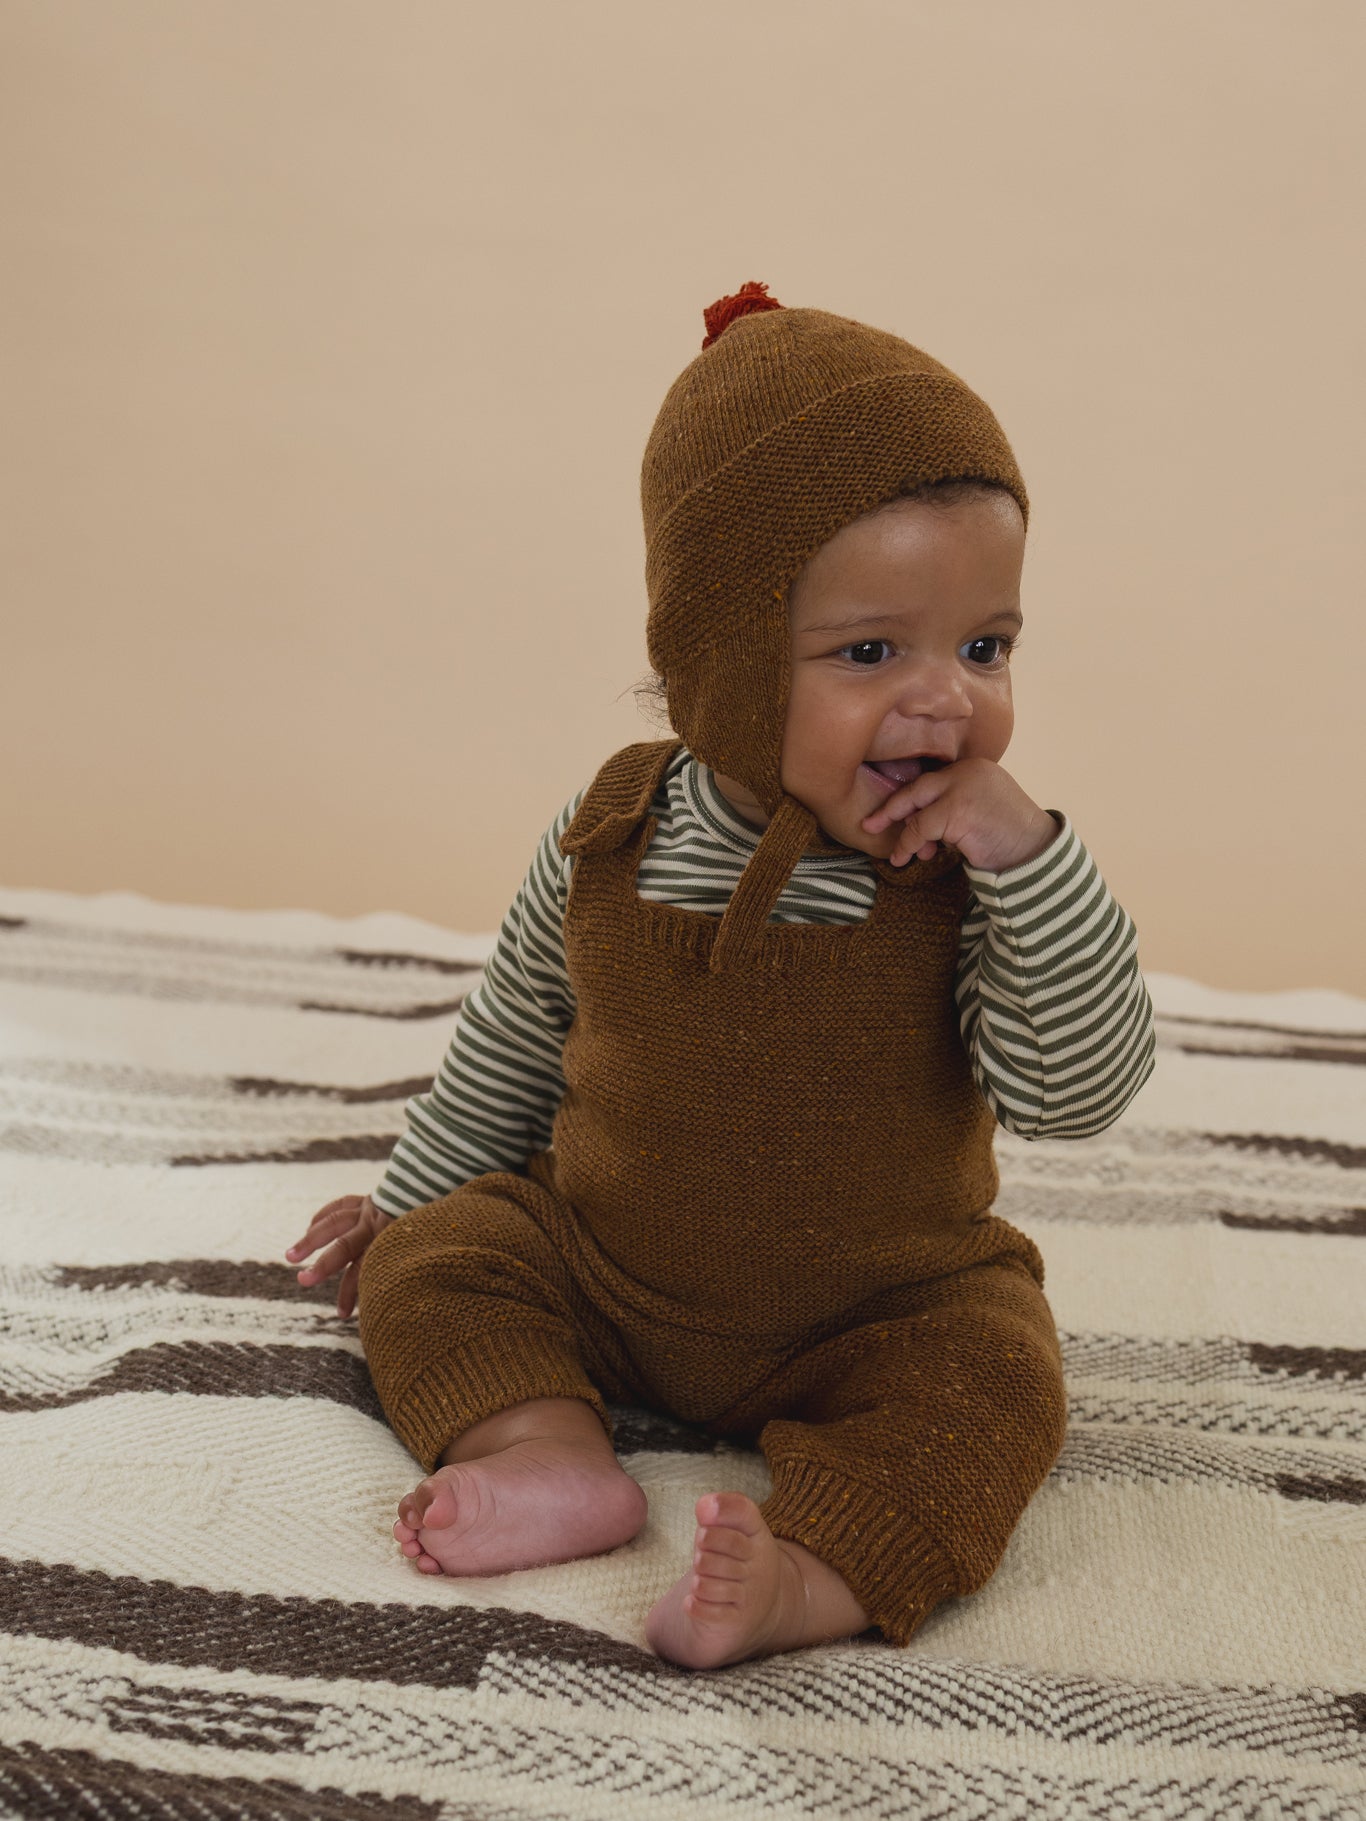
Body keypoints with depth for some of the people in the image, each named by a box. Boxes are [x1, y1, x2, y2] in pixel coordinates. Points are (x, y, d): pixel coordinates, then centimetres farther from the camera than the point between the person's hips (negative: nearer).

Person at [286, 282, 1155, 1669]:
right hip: (597, 1264, 3)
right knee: (427, 1264, -8)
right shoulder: (613, 836, -11)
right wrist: (410, 1195, 16)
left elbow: (1078, 1090, -24)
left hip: (880, 1314, -2)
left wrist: (1033, 858, -34)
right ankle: (556, 1454, -22)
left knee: (994, 1380, -26)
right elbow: (513, 1042, 6)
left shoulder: (979, 873, -16)